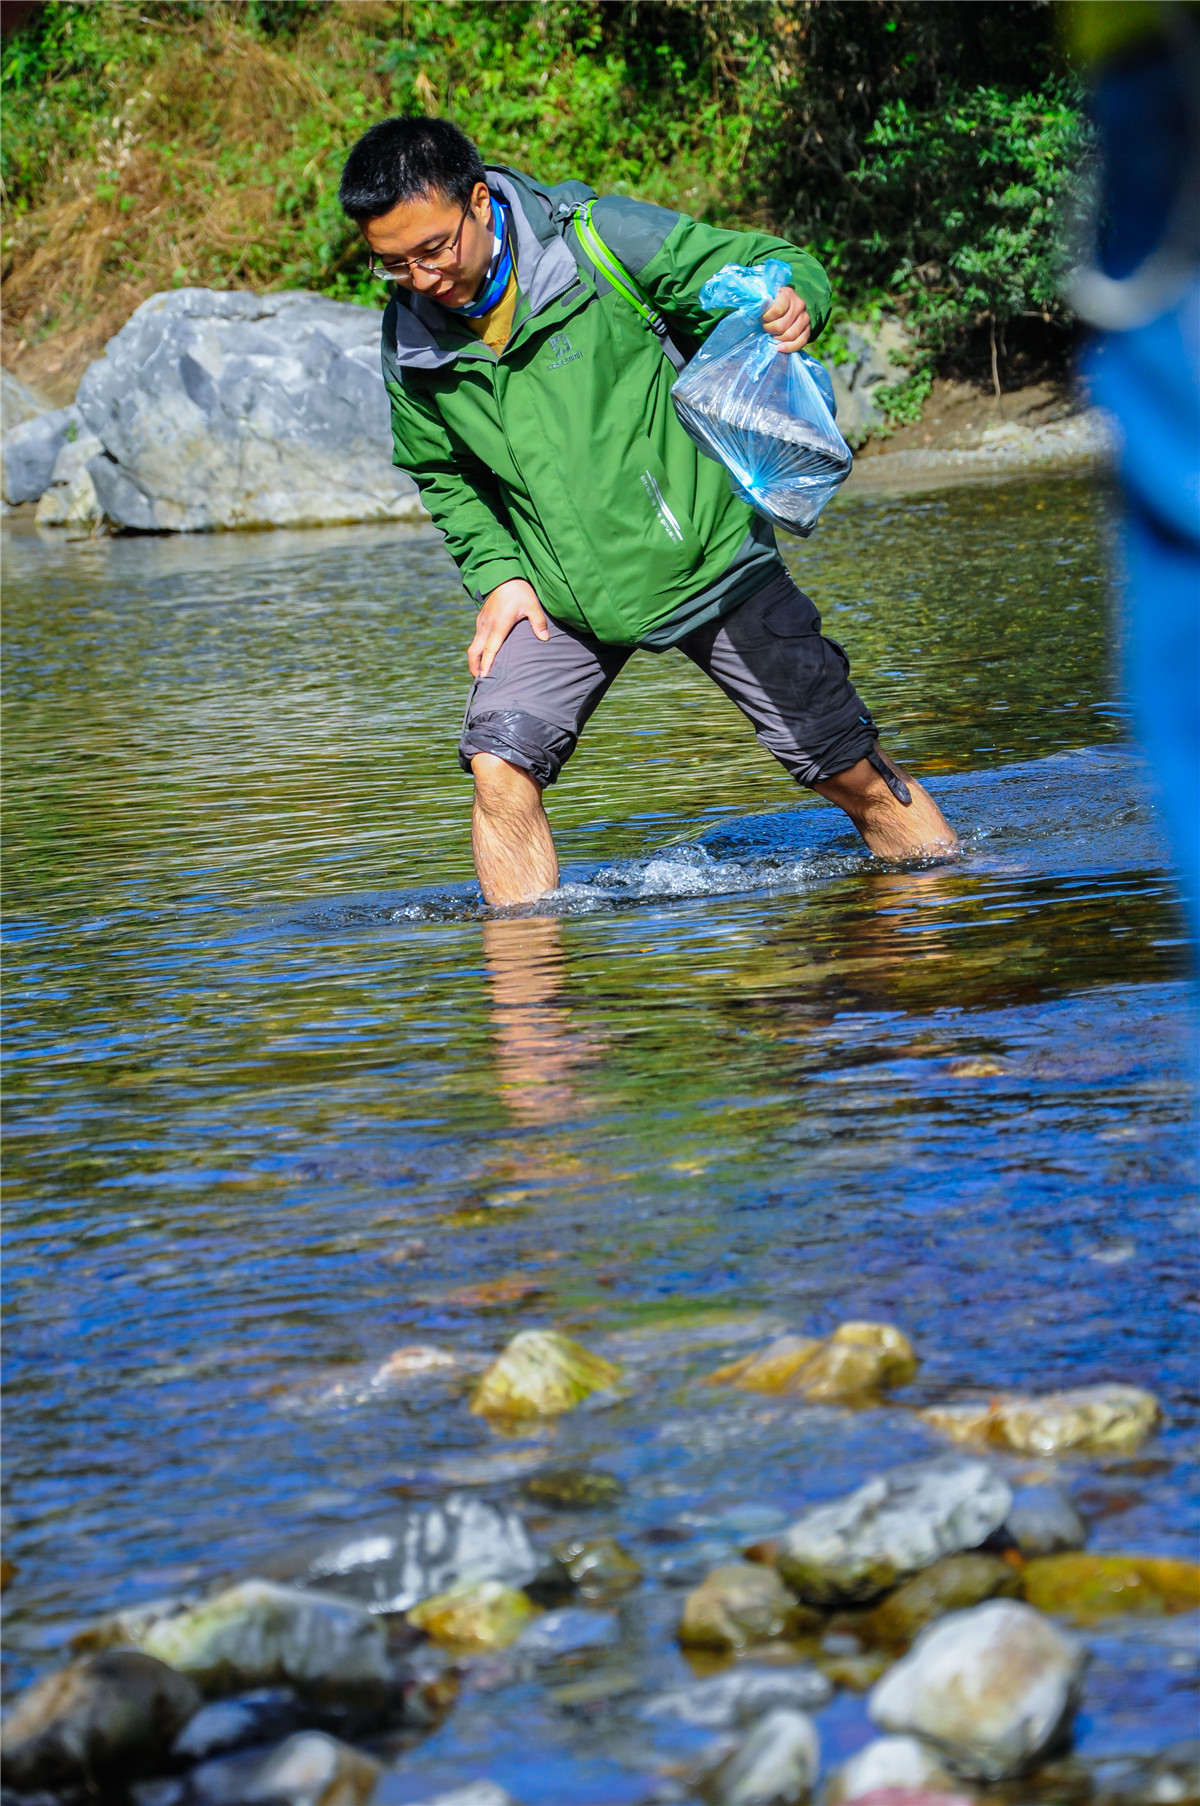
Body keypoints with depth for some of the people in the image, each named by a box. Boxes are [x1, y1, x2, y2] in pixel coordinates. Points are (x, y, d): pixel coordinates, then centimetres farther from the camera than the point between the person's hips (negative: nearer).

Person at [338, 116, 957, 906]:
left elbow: (776, 265, -11)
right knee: (501, 766, -18)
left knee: (849, 770, 5)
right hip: (561, 598, 3)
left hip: (703, 552, -2)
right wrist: (497, 573, -2)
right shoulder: (410, 342, -6)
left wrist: (795, 302, -34)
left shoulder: (600, 241, -18)